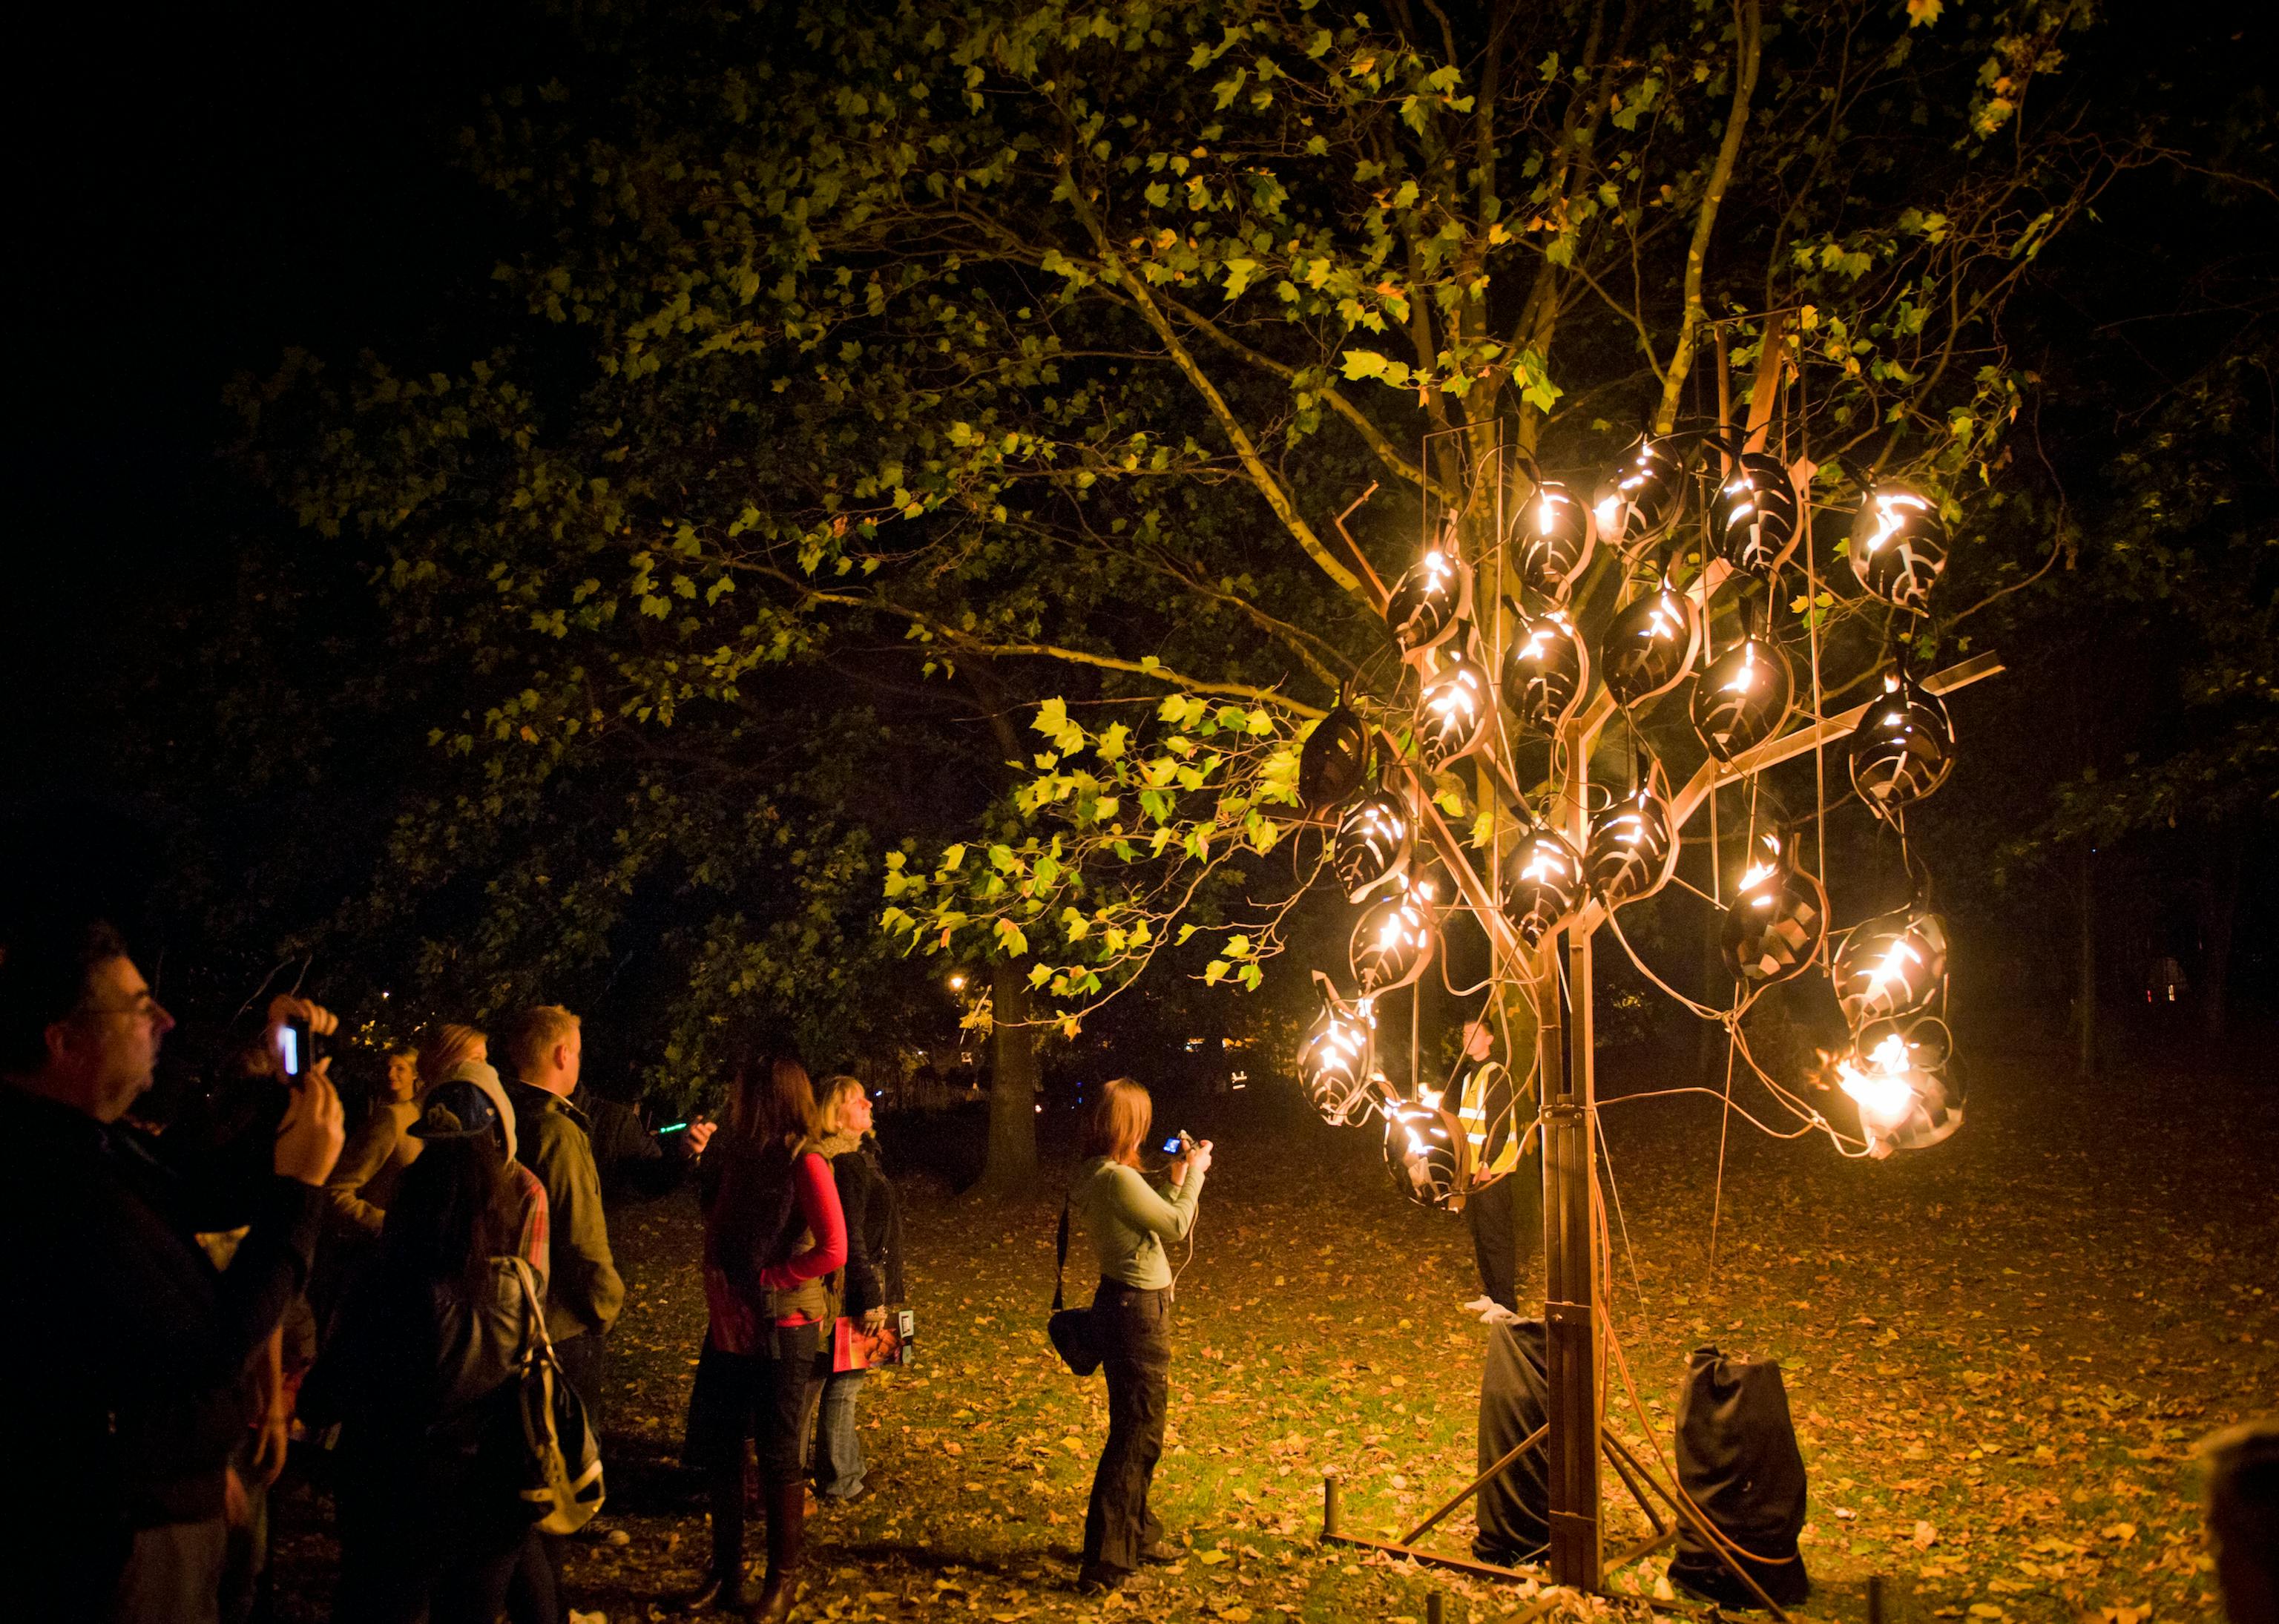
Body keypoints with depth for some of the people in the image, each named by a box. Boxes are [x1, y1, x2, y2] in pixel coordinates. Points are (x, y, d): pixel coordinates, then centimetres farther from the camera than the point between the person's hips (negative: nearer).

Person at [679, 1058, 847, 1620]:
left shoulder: (804, 1162, -13)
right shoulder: (736, 1154, 8)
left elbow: (833, 1250, -19)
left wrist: (761, 1281, -16)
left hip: (781, 1330, -7)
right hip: (729, 1325, 7)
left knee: (777, 1459, 4)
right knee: (714, 1451, 12)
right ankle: (726, 1575, 26)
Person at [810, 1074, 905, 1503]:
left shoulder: (860, 1154, 12)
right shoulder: (844, 1164, -20)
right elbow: (850, 1238, -23)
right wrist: (871, 1298, -22)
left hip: (863, 1279, 10)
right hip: (855, 1287, -10)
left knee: (845, 1378, 20)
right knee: (844, 1381, 0)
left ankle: (845, 1464, 33)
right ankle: (838, 1482, 9)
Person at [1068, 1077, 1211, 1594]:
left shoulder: (1091, 1175, 7)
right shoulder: (1118, 1178, -23)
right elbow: (1178, 1226, -15)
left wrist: (1178, 1180, 17)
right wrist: (1194, 1174, -1)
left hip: (1122, 1304, 10)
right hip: (1138, 1312, -10)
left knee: (1135, 1429, 23)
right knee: (1137, 1434, -3)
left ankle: (1137, 1534, 37)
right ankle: (1104, 1561, 1)